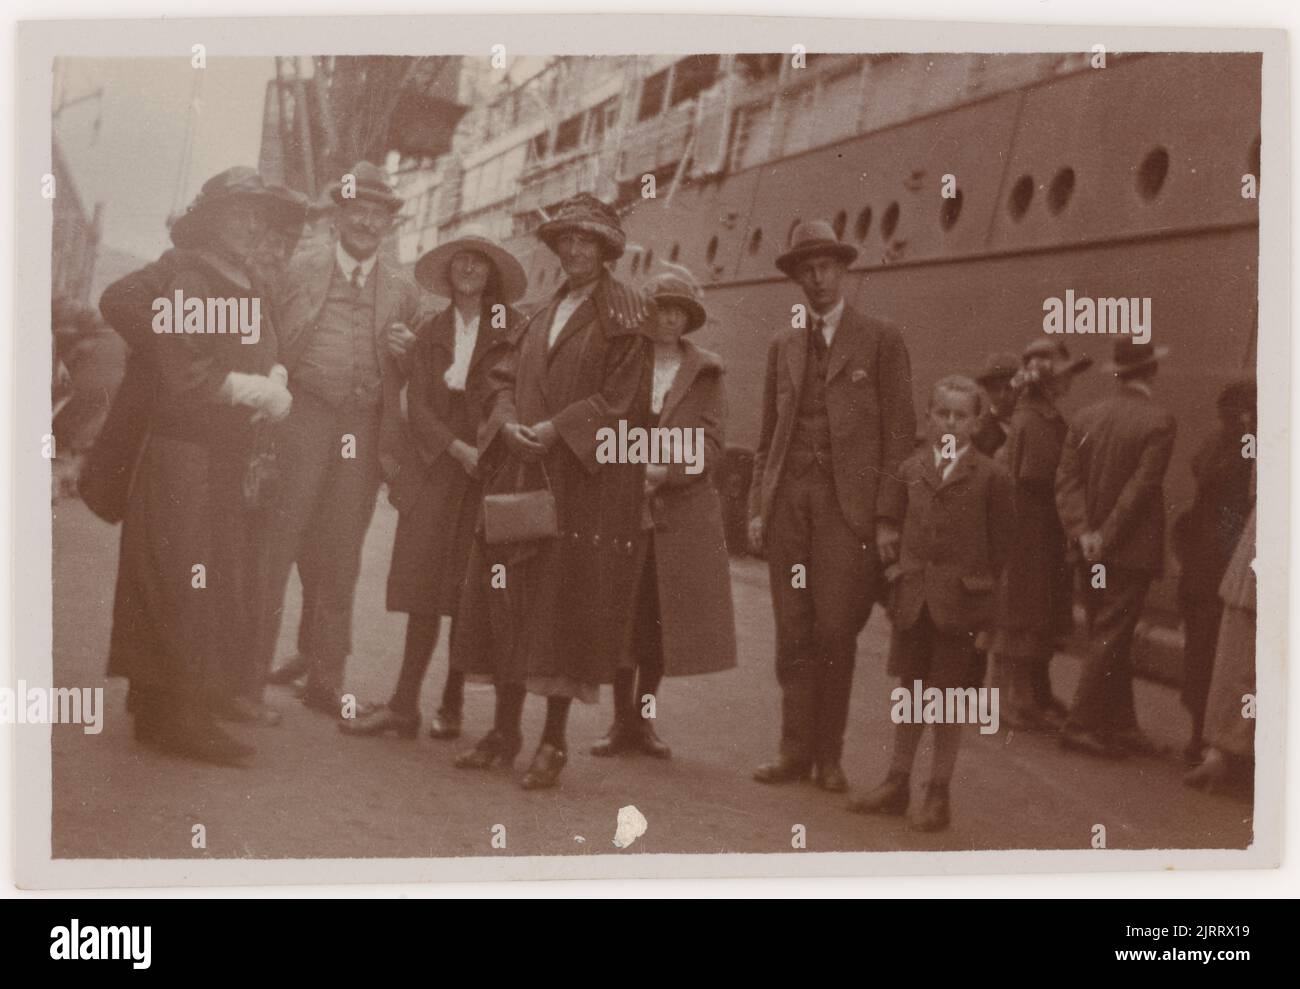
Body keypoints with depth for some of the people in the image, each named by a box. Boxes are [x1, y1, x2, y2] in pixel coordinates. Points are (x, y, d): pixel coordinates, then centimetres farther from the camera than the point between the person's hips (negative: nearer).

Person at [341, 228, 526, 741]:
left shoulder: (511, 330, 3)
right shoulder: (429, 334, 13)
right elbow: (417, 406, 5)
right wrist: (457, 448, -10)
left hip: (488, 473, -3)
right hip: (434, 468, 3)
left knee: (468, 592, -1)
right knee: (424, 589, 0)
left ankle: (451, 706, 7)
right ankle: (404, 705, 2)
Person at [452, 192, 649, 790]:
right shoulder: (542, 314, 18)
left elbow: (618, 396, -8)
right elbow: (504, 376, 14)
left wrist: (555, 429, -16)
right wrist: (509, 423, -6)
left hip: (587, 478, -6)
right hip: (522, 472, 6)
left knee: (567, 604, -4)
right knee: (508, 599, 6)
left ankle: (554, 742, 3)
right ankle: (504, 731, 16)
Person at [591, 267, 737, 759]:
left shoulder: (705, 373, 6)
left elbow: (709, 445, -2)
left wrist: (662, 471, -15)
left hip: (681, 512, 1)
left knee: (662, 618, 6)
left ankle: (644, 717, 19)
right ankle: (621, 719, 13)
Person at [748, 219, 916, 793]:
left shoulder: (881, 341, 4)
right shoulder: (783, 346, 17)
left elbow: (900, 431, 1)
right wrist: (757, 506, 8)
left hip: (847, 503, -3)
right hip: (788, 499, 4)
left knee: (836, 631, -4)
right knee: (793, 632, 3)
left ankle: (828, 757, 5)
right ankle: (796, 751, 8)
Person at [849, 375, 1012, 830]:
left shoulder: (991, 476, -2)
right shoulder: (910, 470, 7)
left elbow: (1000, 547, 0)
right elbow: (890, 525, 13)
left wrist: (991, 612, -2)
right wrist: (897, 584, 3)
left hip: (960, 602, -3)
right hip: (913, 599, 3)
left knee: (949, 698, 4)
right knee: (910, 692, 12)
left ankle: (938, 794, 14)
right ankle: (897, 784, 22)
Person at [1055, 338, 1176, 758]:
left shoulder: (1086, 418, 5)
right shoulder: (1158, 421, -11)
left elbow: (1067, 479, -1)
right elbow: (1142, 485, -16)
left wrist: (1083, 532, -7)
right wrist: (1106, 536, -13)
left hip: (1095, 550, 6)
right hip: (1133, 548, -6)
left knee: (1110, 640, 14)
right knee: (1111, 638, -1)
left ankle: (1121, 726, 21)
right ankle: (1081, 724, -2)